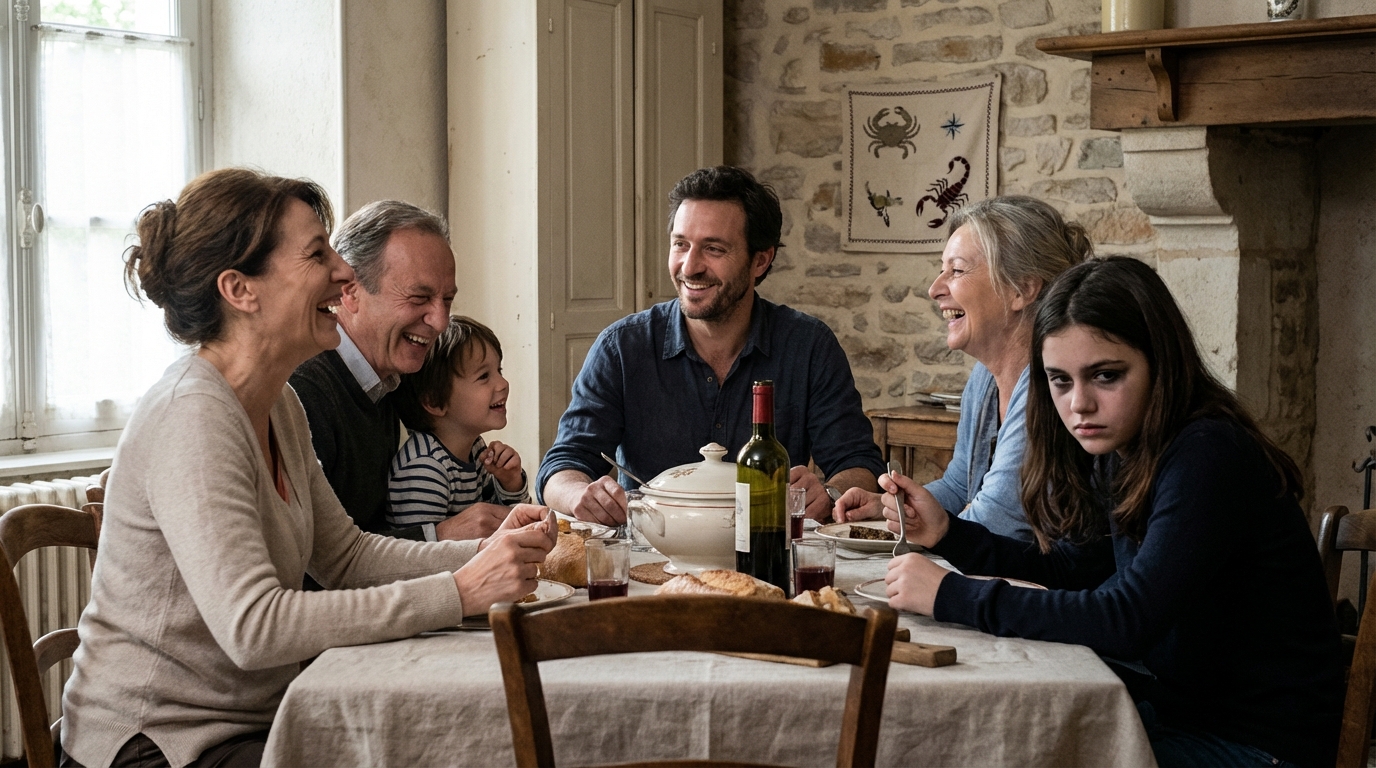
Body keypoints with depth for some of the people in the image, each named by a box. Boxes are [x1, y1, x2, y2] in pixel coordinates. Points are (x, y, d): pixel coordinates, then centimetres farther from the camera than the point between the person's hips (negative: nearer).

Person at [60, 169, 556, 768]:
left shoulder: (278, 407, 8)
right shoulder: (192, 418, -21)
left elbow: (346, 555, 10)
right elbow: (252, 626, -28)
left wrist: (486, 555, -6)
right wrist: (459, 593, -27)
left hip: (253, 719, 8)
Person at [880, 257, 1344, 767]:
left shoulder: (1209, 457, -24)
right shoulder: (1119, 454, 1)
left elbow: (1128, 619, -32)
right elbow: (1072, 571, 11)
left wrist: (949, 595, -28)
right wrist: (946, 532, -3)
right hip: (1175, 712, 7)